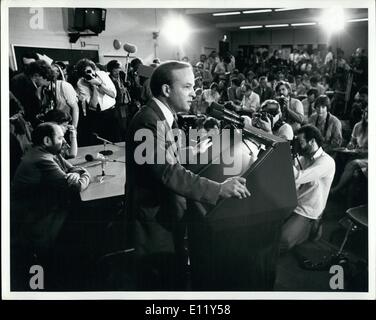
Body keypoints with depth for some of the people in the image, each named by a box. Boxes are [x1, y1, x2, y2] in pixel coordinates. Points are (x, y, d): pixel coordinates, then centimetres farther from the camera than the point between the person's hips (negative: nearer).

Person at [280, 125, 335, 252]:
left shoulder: (326, 162, -19)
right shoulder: (304, 157, 9)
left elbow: (297, 177, -29)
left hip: (307, 213, -8)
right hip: (293, 203, 8)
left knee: (279, 241, -22)